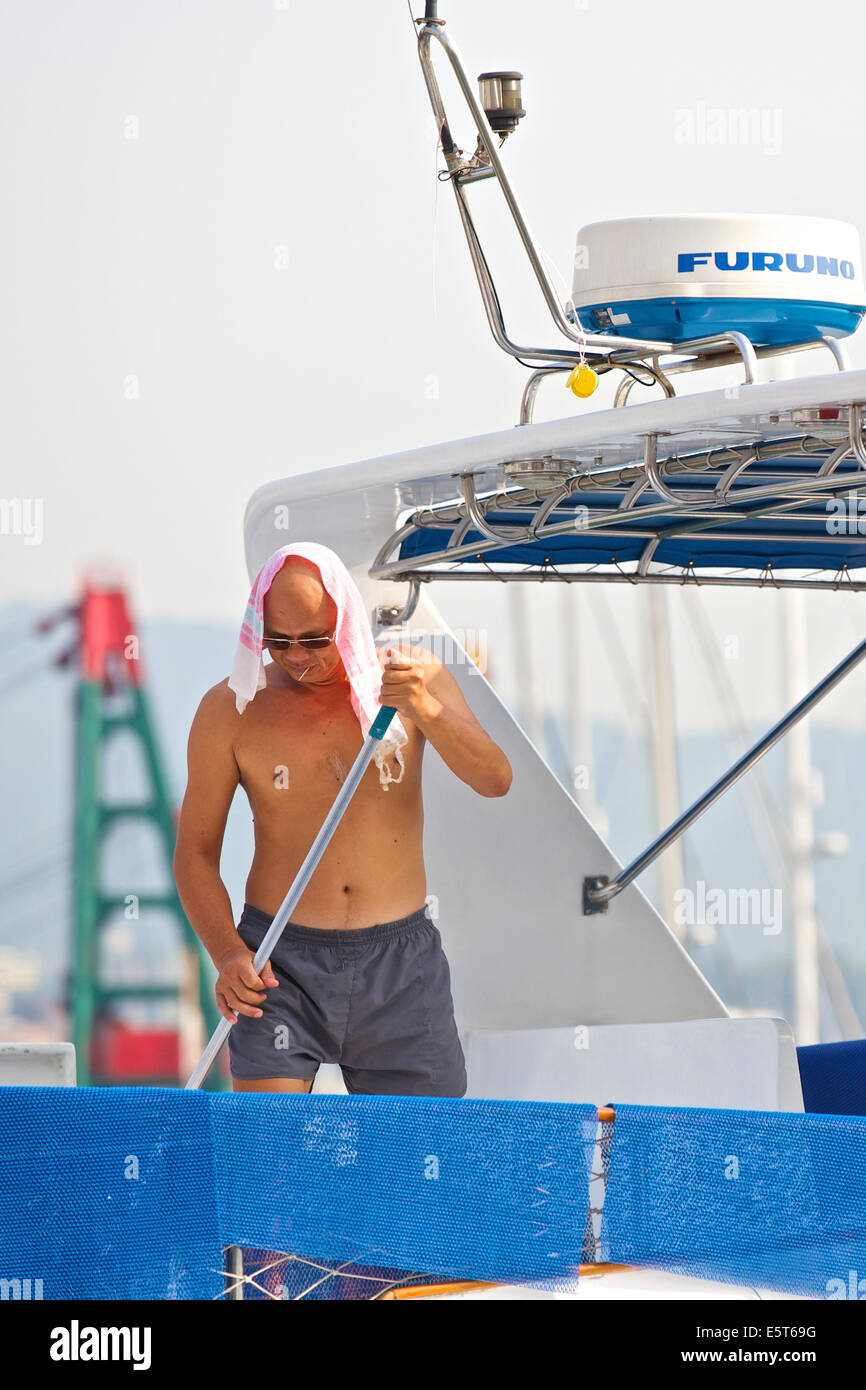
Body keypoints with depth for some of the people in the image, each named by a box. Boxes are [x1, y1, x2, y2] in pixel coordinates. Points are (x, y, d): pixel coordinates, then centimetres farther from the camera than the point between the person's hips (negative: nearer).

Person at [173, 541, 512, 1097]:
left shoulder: (417, 680, 2)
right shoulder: (231, 708, -1)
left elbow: (495, 779, -8)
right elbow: (195, 850, 3)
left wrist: (425, 711, -25)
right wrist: (227, 953, -13)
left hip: (401, 966, 1)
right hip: (280, 966, -1)